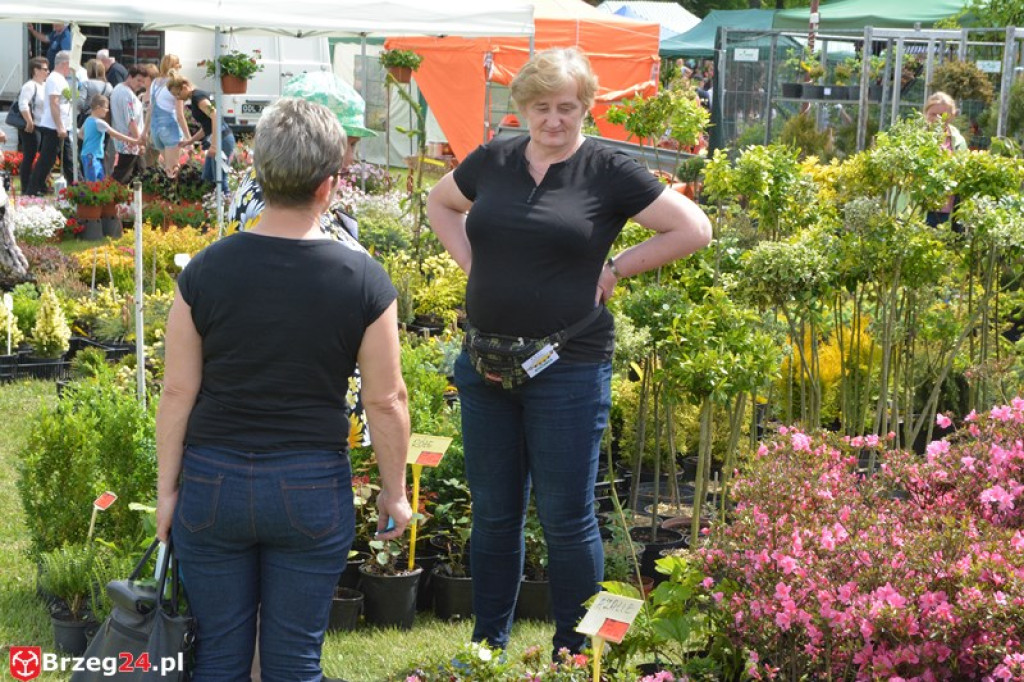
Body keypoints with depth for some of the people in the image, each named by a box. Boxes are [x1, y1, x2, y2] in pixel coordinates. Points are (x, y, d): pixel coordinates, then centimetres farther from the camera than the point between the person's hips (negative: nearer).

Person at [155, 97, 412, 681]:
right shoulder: (363, 281, -10)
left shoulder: (206, 271, -7)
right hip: (313, 490, -1)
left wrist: (168, 489, 7)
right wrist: (394, 493, 8)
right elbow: (386, 401, -5)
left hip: (212, 484, 1)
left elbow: (179, 392, -4)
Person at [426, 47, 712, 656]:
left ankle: (573, 654, 19)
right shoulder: (493, 161, 6)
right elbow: (439, 203, 24)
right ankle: (487, 644, 29)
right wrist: (471, 260, 9)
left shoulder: (608, 172, -7)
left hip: (569, 370, -4)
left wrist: (615, 269, -8)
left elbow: (694, 228, -7)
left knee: (566, 518, 4)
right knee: (493, 512, 15)